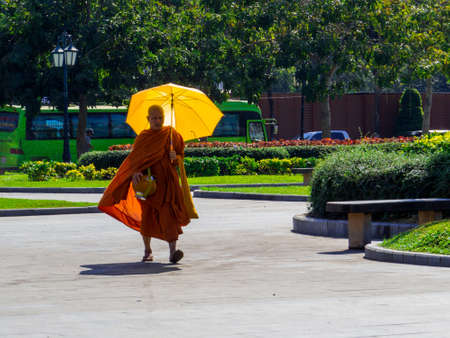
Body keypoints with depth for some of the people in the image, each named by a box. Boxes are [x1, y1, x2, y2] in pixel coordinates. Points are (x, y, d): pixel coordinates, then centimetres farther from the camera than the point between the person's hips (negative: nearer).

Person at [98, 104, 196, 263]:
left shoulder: (171, 134, 8)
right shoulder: (143, 137, 7)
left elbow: (181, 155, 15)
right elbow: (134, 158, 1)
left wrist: (175, 157, -9)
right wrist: (135, 172, -19)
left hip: (167, 180, -1)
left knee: (169, 213, -16)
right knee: (146, 214, -1)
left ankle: (173, 250, -21)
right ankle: (147, 251, 15)